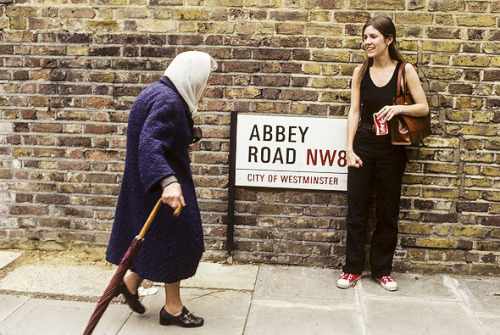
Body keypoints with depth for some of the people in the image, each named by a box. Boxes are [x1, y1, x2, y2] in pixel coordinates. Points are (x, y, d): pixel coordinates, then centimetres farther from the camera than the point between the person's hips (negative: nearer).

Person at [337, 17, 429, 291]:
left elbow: (424, 108, -4)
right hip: (363, 144, 2)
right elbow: (354, 111, 1)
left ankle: (382, 269, 23)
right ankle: (353, 268, 17)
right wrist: (350, 149, -6)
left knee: (387, 211, 8)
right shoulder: (361, 72, 2)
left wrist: (398, 108, -23)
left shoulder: (405, 70, -4)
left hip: (392, 148, -1)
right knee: (356, 208, 5)